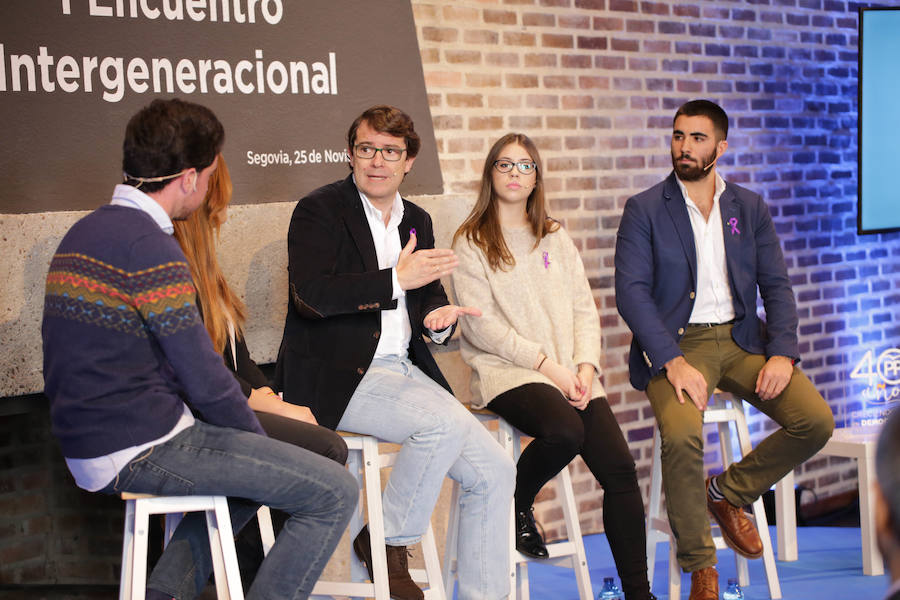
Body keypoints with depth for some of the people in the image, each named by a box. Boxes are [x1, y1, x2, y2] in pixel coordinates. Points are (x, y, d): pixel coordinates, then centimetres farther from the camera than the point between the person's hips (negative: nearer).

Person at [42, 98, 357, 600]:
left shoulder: (85, 232, 13)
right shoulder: (147, 246, -18)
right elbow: (204, 379, -18)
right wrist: (260, 438, 1)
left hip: (89, 444, 10)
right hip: (142, 450, -10)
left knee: (262, 475, 30)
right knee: (334, 492, -9)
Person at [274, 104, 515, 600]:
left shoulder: (416, 220, 17)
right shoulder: (319, 210, -4)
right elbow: (311, 295, -18)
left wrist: (438, 317, -4)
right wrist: (397, 279, -21)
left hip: (404, 369, 7)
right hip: (335, 376, -7)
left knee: (494, 470, -5)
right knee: (446, 422, -29)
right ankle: (386, 540, -8)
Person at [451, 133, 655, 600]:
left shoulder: (556, 239, 20)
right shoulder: (472, 243, 5)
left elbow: (584, 308, 15)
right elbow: (481, 324, -6)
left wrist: (585, 365, -4)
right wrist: (547, 364, -13)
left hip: (571, 373, 5)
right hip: (507, 372, -4)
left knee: (619, 467, -13)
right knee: (565, 430, -34)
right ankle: (516, 506, -4)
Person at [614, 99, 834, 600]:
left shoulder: (750, 208, 13)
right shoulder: (645, 210, 2)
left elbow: (777, 286, 9)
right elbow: (632, 292, -7)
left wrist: (783, 352, -10)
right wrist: (672, 362, -20)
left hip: (740, 339, 4)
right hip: (676, 342, -4)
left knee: (816, 420, -17)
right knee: (682, 434, -32)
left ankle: (728, 492, 10)